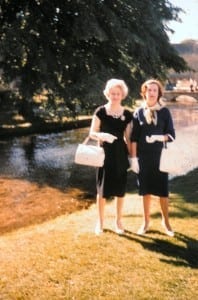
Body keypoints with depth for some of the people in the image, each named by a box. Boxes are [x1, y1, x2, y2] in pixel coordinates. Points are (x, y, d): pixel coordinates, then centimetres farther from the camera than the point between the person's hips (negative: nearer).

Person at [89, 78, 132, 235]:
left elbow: (128, 138, 6)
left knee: (120, 188, 9)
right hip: (105, 154, -2)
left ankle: (118, 221, 25)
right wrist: (102, 135, -23)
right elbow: (92, 133, -2)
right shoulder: (101, 111, -4)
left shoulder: (127, 114, 1)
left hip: (121, 154, 2)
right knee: (103, 188, 4)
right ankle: (100, 221, 20)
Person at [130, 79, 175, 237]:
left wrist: (158, 137, -20)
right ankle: (146, 221, 21)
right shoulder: (139, 112, 1)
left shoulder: (165, 111, 0)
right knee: (146, 189, 8)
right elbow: (133, 138, 1)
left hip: (160, 157, 0)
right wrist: (133, 158, -4)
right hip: (143, 157, 1)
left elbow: (172, 135, -1)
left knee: (163, 190, 3)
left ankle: (165, 221, 20)